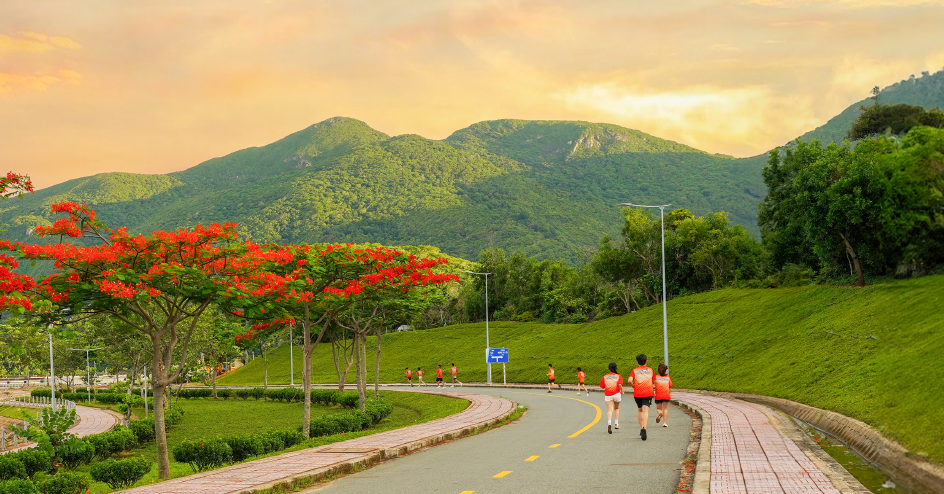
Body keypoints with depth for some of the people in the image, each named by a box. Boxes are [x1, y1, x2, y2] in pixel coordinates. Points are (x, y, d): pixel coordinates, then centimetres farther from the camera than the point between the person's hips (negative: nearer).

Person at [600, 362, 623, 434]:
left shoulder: (605, 377, 11)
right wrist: (622, 391, 4)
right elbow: (620, 384, -12)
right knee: (616, 408, 24)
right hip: (617, 394, 0)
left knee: (610, 410, -5)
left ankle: (609, 423, -31)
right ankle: (617, 423, 21)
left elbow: (602, 386, 13)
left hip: (607, 395, 0)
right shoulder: (618, 376, 4)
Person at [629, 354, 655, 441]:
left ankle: (641, 429, 17)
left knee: (640, 410, 19)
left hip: (637, 393, 1)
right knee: (645, 411, -11)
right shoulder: (650, 370, 11)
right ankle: (644, 428, -31)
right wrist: (654, 389, 39)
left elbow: (630, 380, -11)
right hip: (648, 393, -1)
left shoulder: (634, 371, 6)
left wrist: (633, 386, 7)